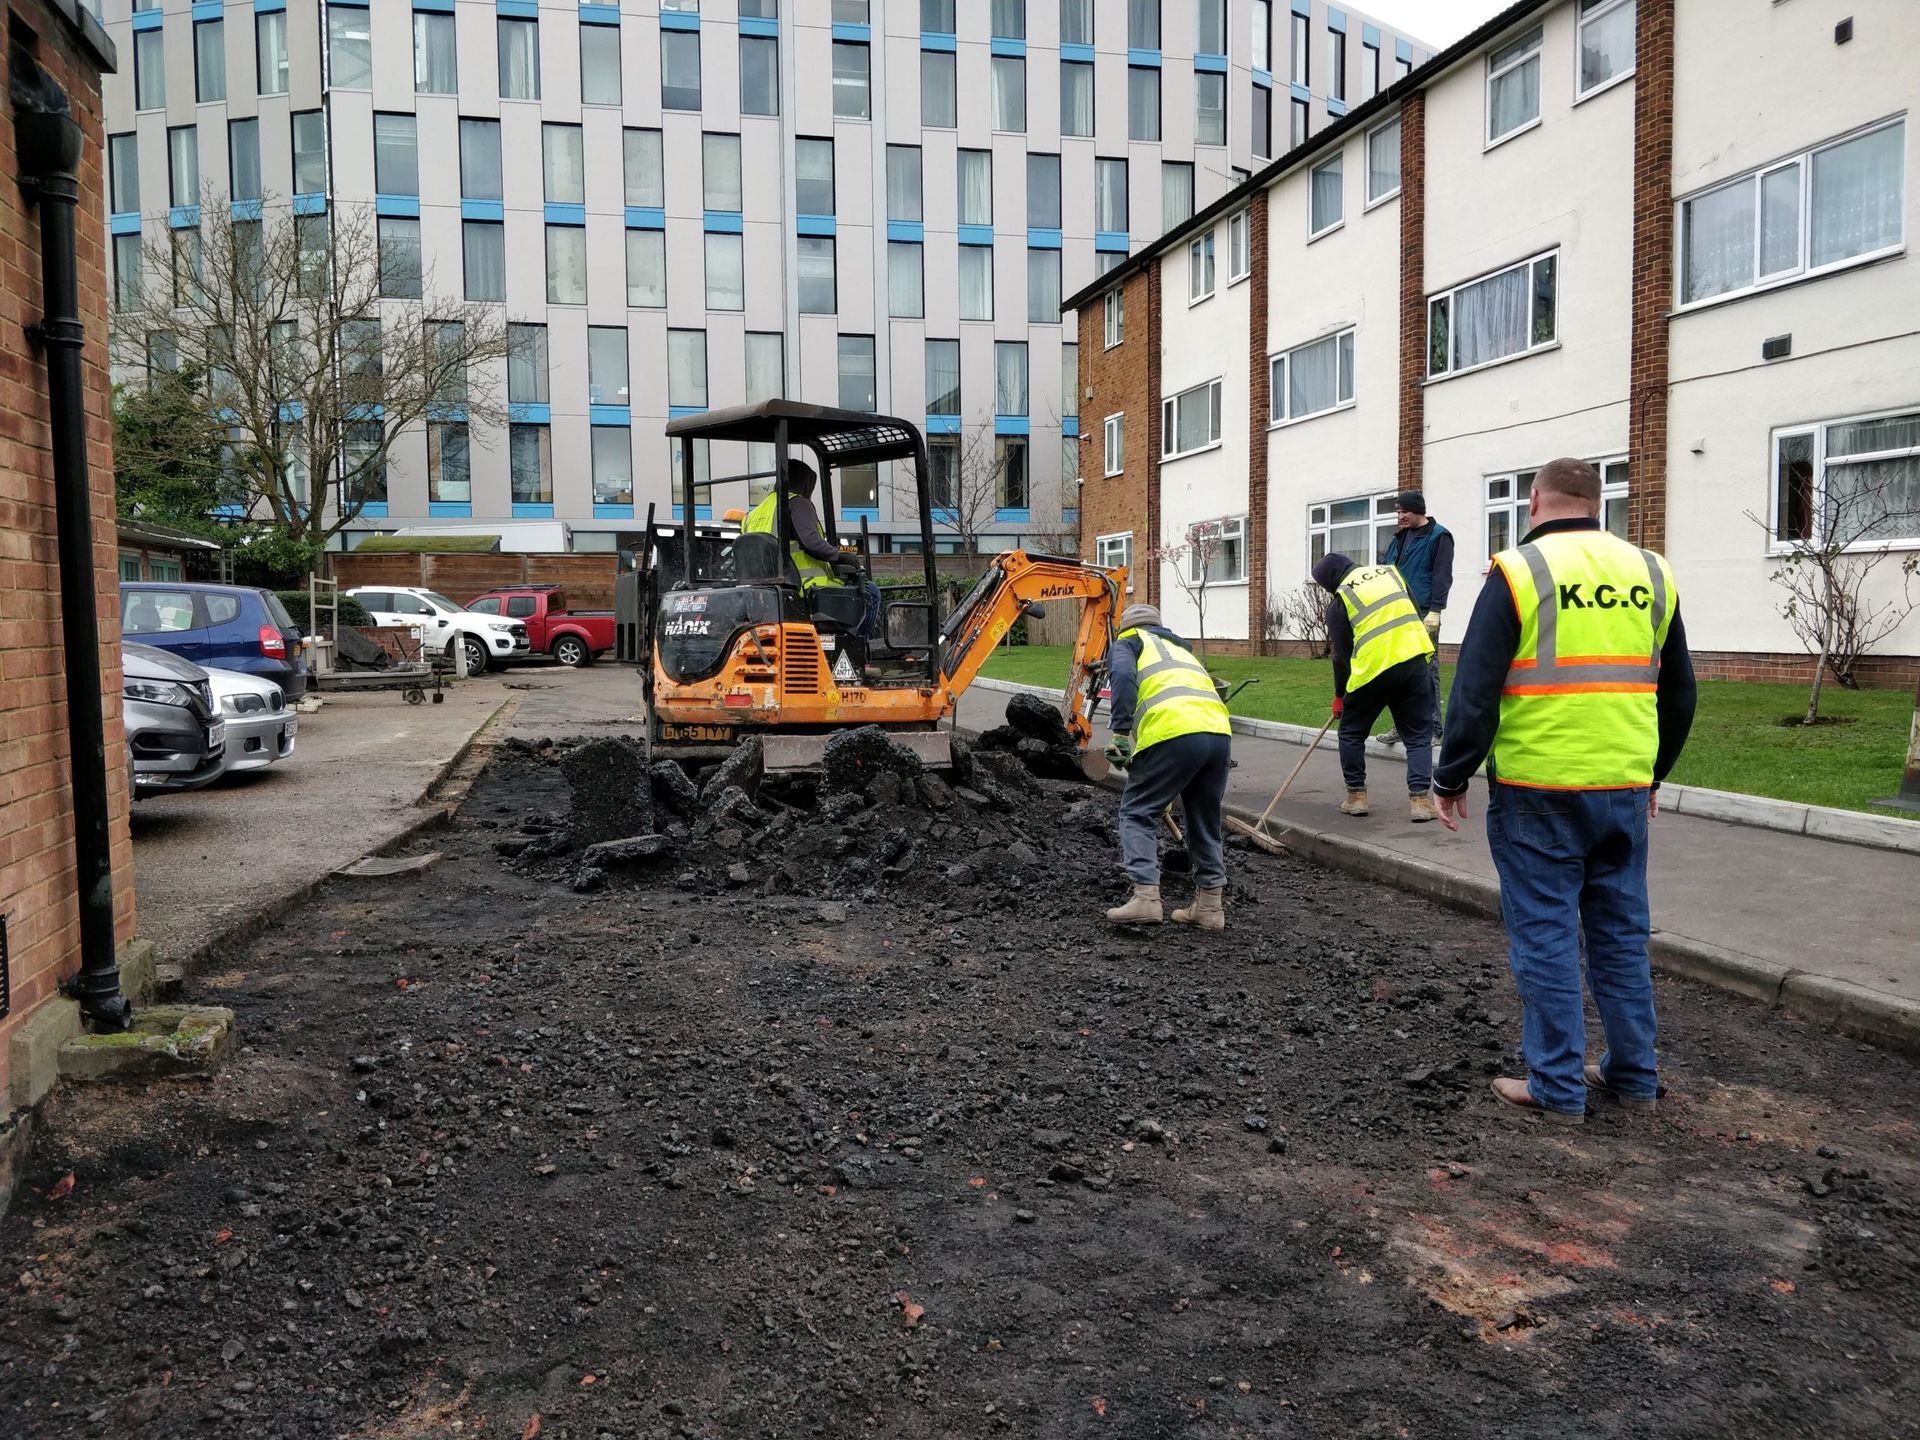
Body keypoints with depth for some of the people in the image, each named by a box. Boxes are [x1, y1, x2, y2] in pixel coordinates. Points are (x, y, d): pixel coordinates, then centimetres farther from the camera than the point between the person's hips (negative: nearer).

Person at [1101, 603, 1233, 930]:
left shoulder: (1127, 643, 21)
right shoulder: (1181, 647, 39)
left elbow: (1124, 677, -3)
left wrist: (1120, 734, -5)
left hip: (1172, 732, -6)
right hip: (1219, 731, 6)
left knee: (1137, 813, 6)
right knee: (1206, 822, 19)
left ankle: (1146, 897, -6)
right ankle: (1211, 904, 23)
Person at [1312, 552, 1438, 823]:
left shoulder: (1340, 600, 3)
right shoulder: (1391, 572, 16)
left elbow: (1341, 655, 7)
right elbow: (1416, 615, 21)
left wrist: (1340, 695, 18)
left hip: (1373, 668, -4)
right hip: (1414, 660, 4)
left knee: (1351, 732, 17)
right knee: (1418, 735, 10)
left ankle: (1356, 794, 19)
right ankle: (1419, 799, -1)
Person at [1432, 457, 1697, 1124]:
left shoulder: (1518, 572, -6)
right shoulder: (1651, 573, 10)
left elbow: (1474, 690, -11)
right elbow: (1678, 691, 18)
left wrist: (1451, 778, -2)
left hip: (1538, 791, -5)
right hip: (1625, 791, 5)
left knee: (1546, 936, 3)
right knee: (1622, 934, 16)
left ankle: (1557, 1087, 8)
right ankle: (1634, 1075, 25)